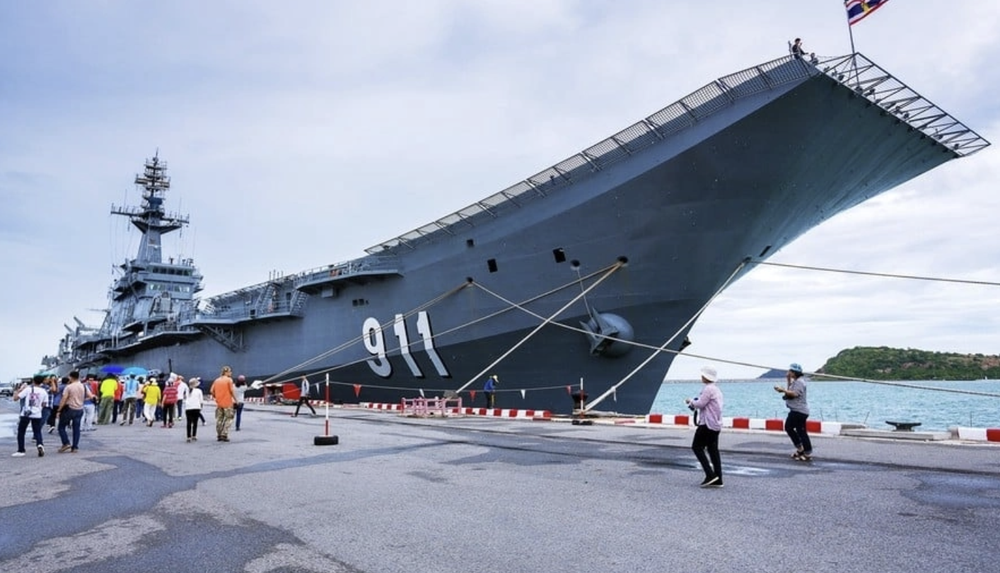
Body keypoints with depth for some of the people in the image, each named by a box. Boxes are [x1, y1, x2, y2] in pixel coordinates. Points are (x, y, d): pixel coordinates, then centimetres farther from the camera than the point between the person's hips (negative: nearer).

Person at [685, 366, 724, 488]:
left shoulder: (708, 389, -14)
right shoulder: (716, 389, 18)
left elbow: (700, 404, -19)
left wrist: (691, 401, 0)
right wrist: (694, 403, 13)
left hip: (708, 423, -10)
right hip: (716, 424, 10)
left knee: (697, 447, -4)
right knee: (713, 450, 9)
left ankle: (710, 474, -12)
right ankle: (717, 480, 8)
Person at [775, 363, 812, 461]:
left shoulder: (800, 382, -15)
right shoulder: (794, 381, 17)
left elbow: (795, 394, -26)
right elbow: (789, 392, 13)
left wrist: (783, 390, -23)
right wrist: (788, 380, 9)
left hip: (800, 411, -11)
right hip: (795, 410, 11)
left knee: (801, 431, -7)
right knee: (788, 427, 15)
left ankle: (808, 454, 1)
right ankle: (800, 449, 22)